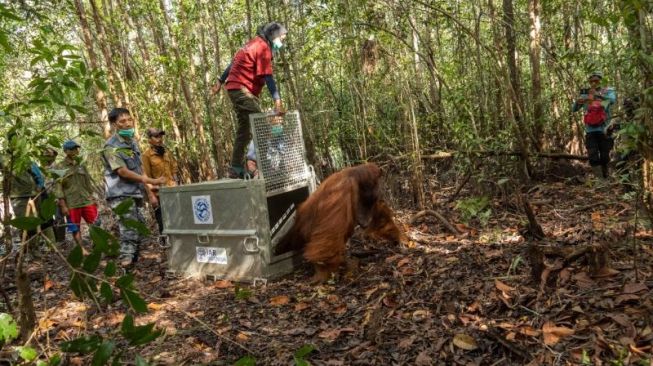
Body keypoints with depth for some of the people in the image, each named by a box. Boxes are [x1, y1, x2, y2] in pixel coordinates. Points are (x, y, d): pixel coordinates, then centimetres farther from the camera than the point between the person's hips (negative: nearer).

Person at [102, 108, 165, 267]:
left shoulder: (133, 143, 14)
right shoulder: (111, 146, -10)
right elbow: (123, 172, -17)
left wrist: (149, 193, 16)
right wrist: (151, 181, -17)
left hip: (136, 194, 8)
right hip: (121, 195, -8)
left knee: (139, 230, 11)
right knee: (129, 232, -14)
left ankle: (133, 259, 22)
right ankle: (126, 261, -12)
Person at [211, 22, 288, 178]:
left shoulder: (253, 44, 17)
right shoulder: (263, 47, -12)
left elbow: (234, 63, 22)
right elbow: (268, 77, -21)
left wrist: (220, 81, 27)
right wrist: (277, 101, -27)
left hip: (234, 88, 10)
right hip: (242, 89, -10)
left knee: (244, 127, 10)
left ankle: (236, 168, 11)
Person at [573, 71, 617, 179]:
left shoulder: (608, 91, 1)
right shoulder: (585, 94, 9)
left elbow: (612, 99, -22)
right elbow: (574, 109, 3)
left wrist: (597, 94, -36)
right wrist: (578, 102, -19)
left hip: (604, 129, -2)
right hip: (590, 131, 2)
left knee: (604, 156, 7)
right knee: (593, 157, -6)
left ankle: (605, 177, 22)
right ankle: (598, 179, -3)